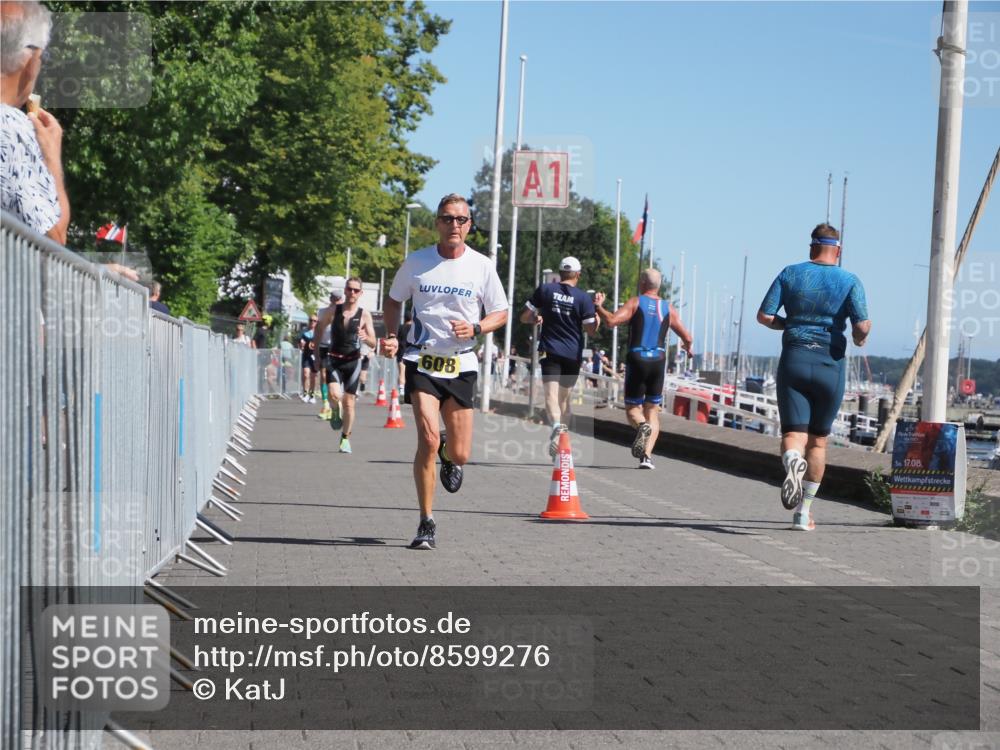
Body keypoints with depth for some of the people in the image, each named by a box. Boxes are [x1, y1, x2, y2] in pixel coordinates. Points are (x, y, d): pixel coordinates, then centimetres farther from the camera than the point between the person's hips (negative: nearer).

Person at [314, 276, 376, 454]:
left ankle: (345, 438, 20)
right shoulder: (332, 311, -1)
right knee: (335, 395, -23)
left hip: (353, 361, 0)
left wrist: (366, 338, -25)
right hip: (334, 360, 0)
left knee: (349, 402, 3)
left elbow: (373, 343, -2)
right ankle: (336, 412, 13)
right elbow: (320, 326, 16)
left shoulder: (364, 315, -2)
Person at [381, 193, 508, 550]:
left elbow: (500, 313, 8)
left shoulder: (481, 266, -1)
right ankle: (426, 523, -7)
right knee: (428, 438, -19)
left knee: (459, 454, 4)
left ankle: (448, 457, 45)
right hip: (422, 360, -1)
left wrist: (475, 328, -12)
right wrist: (391, 335, -2)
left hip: (461, 365, 1)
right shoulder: (416, 261, 0)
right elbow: (394, 299, 15)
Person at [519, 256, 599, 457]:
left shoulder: (545, 290, -1)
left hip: (550, 350, -1)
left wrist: (537, 319, 24)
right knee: (564, 396, 16)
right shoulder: (584, 298, -3)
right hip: (573, 354, 1)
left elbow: (525, 317, 3)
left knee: (551, 394, -13)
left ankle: (556, 426, -38)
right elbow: (591, 330, -2)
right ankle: (563, 429, 22)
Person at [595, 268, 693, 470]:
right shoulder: (668, 308, 8)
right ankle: (647, 455, -5)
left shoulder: (635, 303, -1)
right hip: (658, 361, 2)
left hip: (637, 360, -2)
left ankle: (642, 426, -26)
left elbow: (611, 321, -16)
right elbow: (687, 338, 10)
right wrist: (687, 347, 32)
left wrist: (599, 306, 1)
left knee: (632, 408, 10)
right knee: (652, 411, 11)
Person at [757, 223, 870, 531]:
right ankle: (803, 513, 15)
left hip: (794, 360, 0)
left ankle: (792, 461, -40)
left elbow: (764, 316, -1)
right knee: (818, 440, 13)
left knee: (793, 434, -2)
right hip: (830, 364, 0)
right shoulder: (850, 282, -1)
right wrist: (860, 338, 11)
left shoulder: (791, 273, 3)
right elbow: (862, 326, -12)